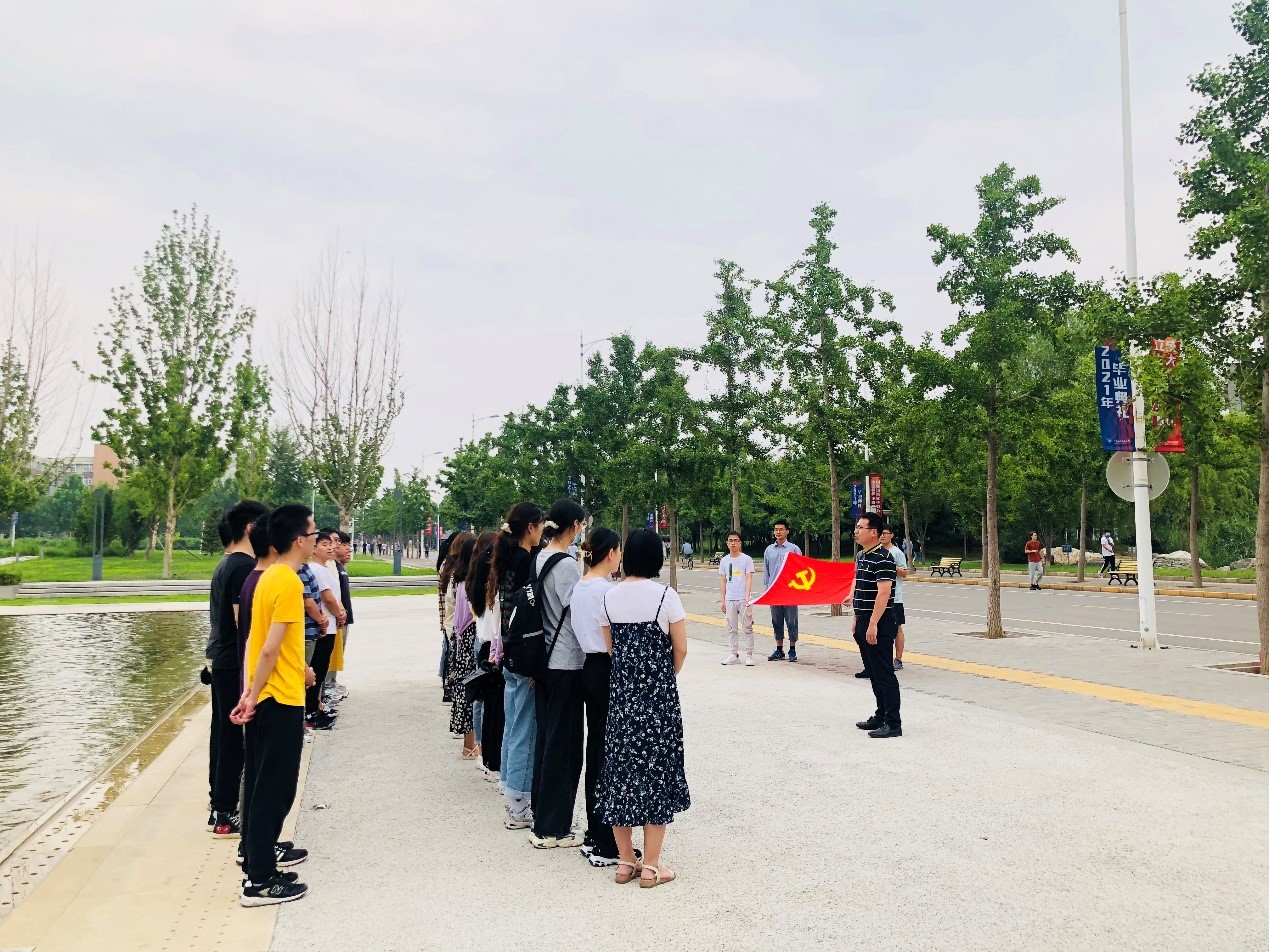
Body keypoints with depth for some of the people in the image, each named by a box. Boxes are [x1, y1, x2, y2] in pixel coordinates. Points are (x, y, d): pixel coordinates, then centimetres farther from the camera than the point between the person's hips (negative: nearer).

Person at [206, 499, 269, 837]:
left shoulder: (225, 564, 13)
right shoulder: (245, 565, -18)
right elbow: (244, 620, -22)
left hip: (220, 660, 10)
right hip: (236, 663, -10)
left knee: (223, 733, 16)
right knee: (234, 737, -3)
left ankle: (220, 806, 26)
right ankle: (225, 815, 4)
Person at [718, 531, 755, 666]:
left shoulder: (746, 559, -1)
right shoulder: (724, 561, 10)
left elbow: (749, 579, -7)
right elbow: (723, 582, 13)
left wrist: (747, 596, -19)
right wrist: (722, 600, 9)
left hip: (744, 599, -4)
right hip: (730, 599, 4)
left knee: (747, 628, -1)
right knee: (732, 629, 8)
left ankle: (749, 656, 5)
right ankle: (734, 655, 16)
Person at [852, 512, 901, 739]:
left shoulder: (882, 558, -16)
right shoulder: (861, 556, 14)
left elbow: (884, 592, -22)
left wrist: (873, 624, -25)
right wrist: (857, 620, 20)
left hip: (879, 624, -10)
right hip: (863, 621, 10)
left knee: (884, 674, -5)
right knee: (873, 672, 16)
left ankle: (893, 724, 0)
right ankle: (881, 716, 27)